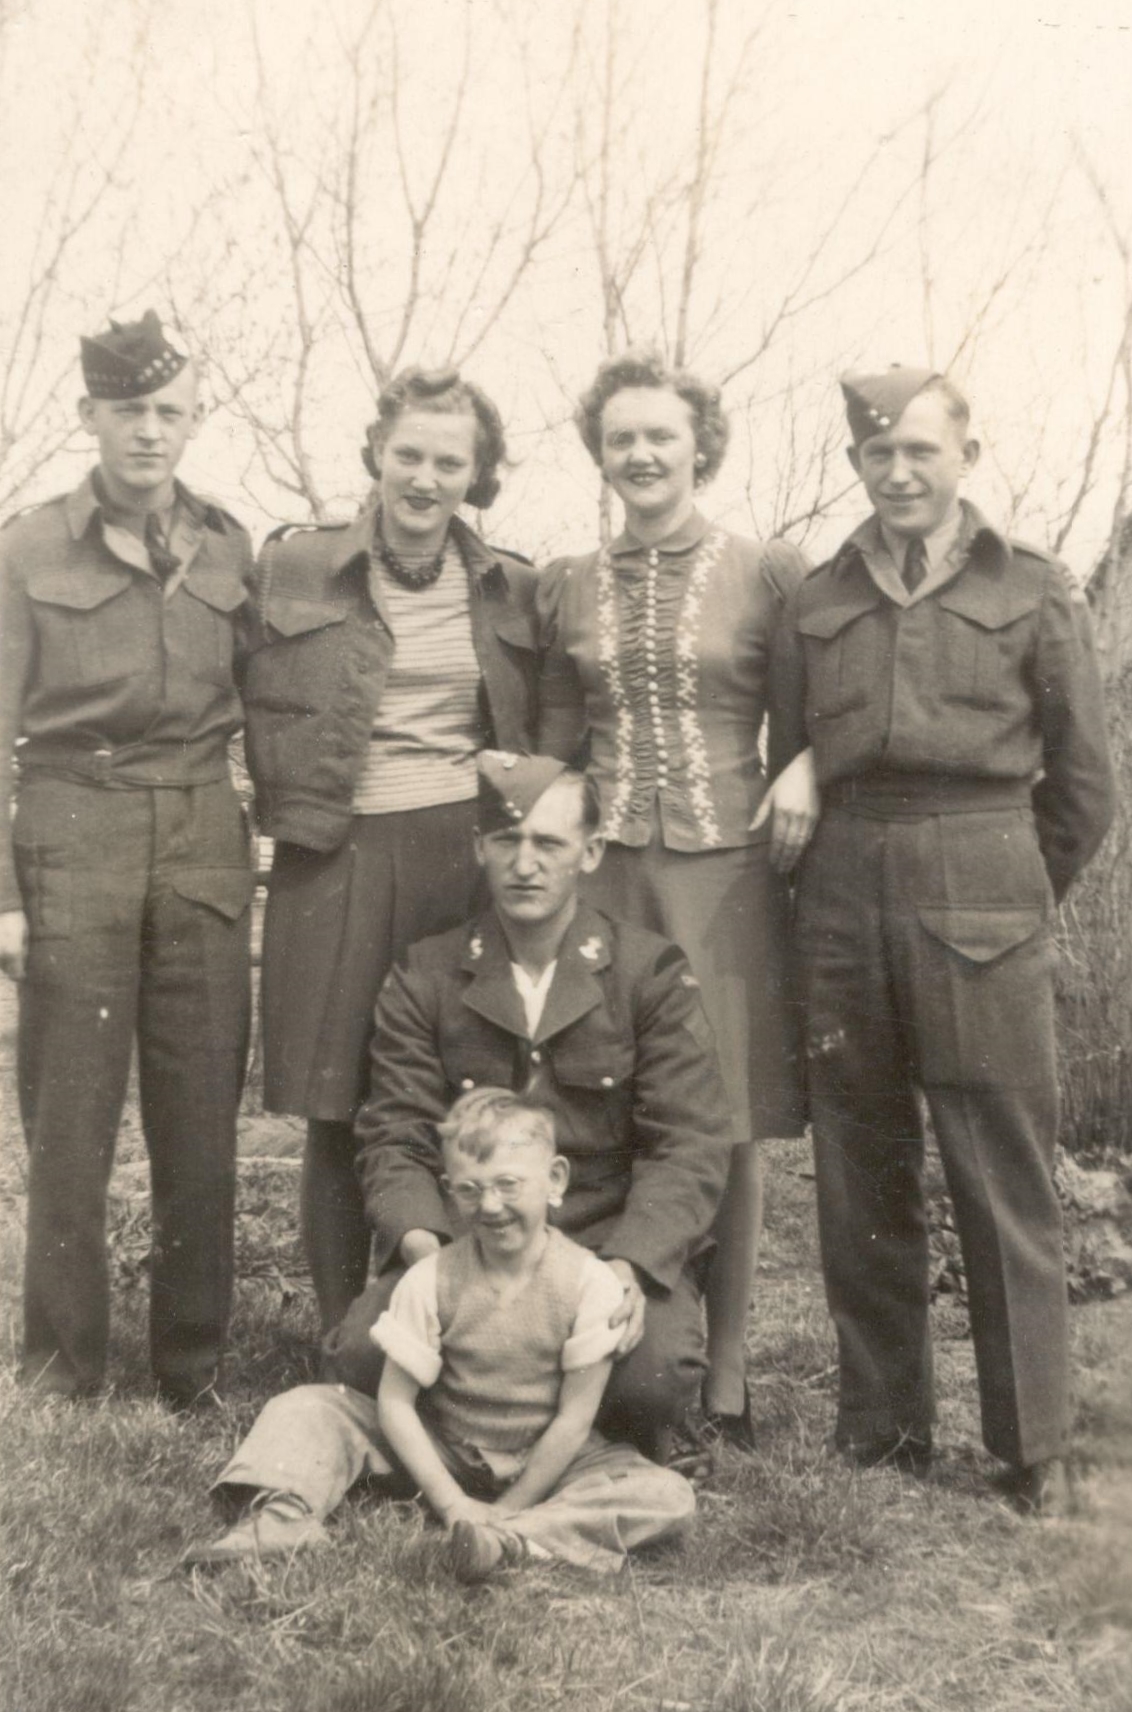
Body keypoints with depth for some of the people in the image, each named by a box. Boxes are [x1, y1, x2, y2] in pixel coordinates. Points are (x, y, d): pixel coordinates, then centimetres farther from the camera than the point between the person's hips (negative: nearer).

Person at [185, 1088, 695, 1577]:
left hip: (544, 1461, -1)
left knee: (670, 1497, -28)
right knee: (310, 1407, -10)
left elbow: (574, 1418, -13)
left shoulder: (589, 1283, -17)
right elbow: (395, 1401, -10)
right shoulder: (431, 1280, -13)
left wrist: (507, 1509, -15)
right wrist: (451, 1503, -17)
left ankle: (510, 1540, -43)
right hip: (441, 1452, 2)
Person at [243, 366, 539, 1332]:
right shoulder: (296, 567, 5)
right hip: (341, 861, -1)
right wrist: (299, 809, 0)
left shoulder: (511, 590, 10)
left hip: (471, 856, 1)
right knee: (338, 1117, 1)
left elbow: (536, 737, 19)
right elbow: (267, 716, 10)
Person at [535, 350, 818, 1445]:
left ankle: (725, 1369, 13)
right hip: (603, 866, 2)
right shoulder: (567, 588, 11)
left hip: (727, 867, -2)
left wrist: (804, 771, -12)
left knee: (725, 1122, 1)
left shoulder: (770, 573, 3)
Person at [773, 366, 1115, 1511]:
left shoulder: (1033, 592, 5)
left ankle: (1033, 1449, 12)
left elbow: (1083, 784, 8)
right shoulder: (817, 602, 12)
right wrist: (836, 881, 9)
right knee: (860, 1187, 8)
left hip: (982, 905, -3)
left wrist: (1009, 895, 8)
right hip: (844, 900, 3)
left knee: (1005, 1187, -1)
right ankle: (880, 1430, 20)